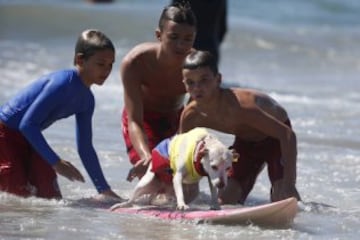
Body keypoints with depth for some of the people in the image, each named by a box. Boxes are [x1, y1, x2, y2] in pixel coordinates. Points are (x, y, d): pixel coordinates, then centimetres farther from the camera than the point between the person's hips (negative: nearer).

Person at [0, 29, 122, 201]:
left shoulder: (87, 101, 3)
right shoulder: (63, 83, -25)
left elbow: (85, 148, 14)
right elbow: (28, 124, -30)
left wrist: (104, 190, 12)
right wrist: (56, 162, -31)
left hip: (27, 139, 9)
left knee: (52, 199, 2)